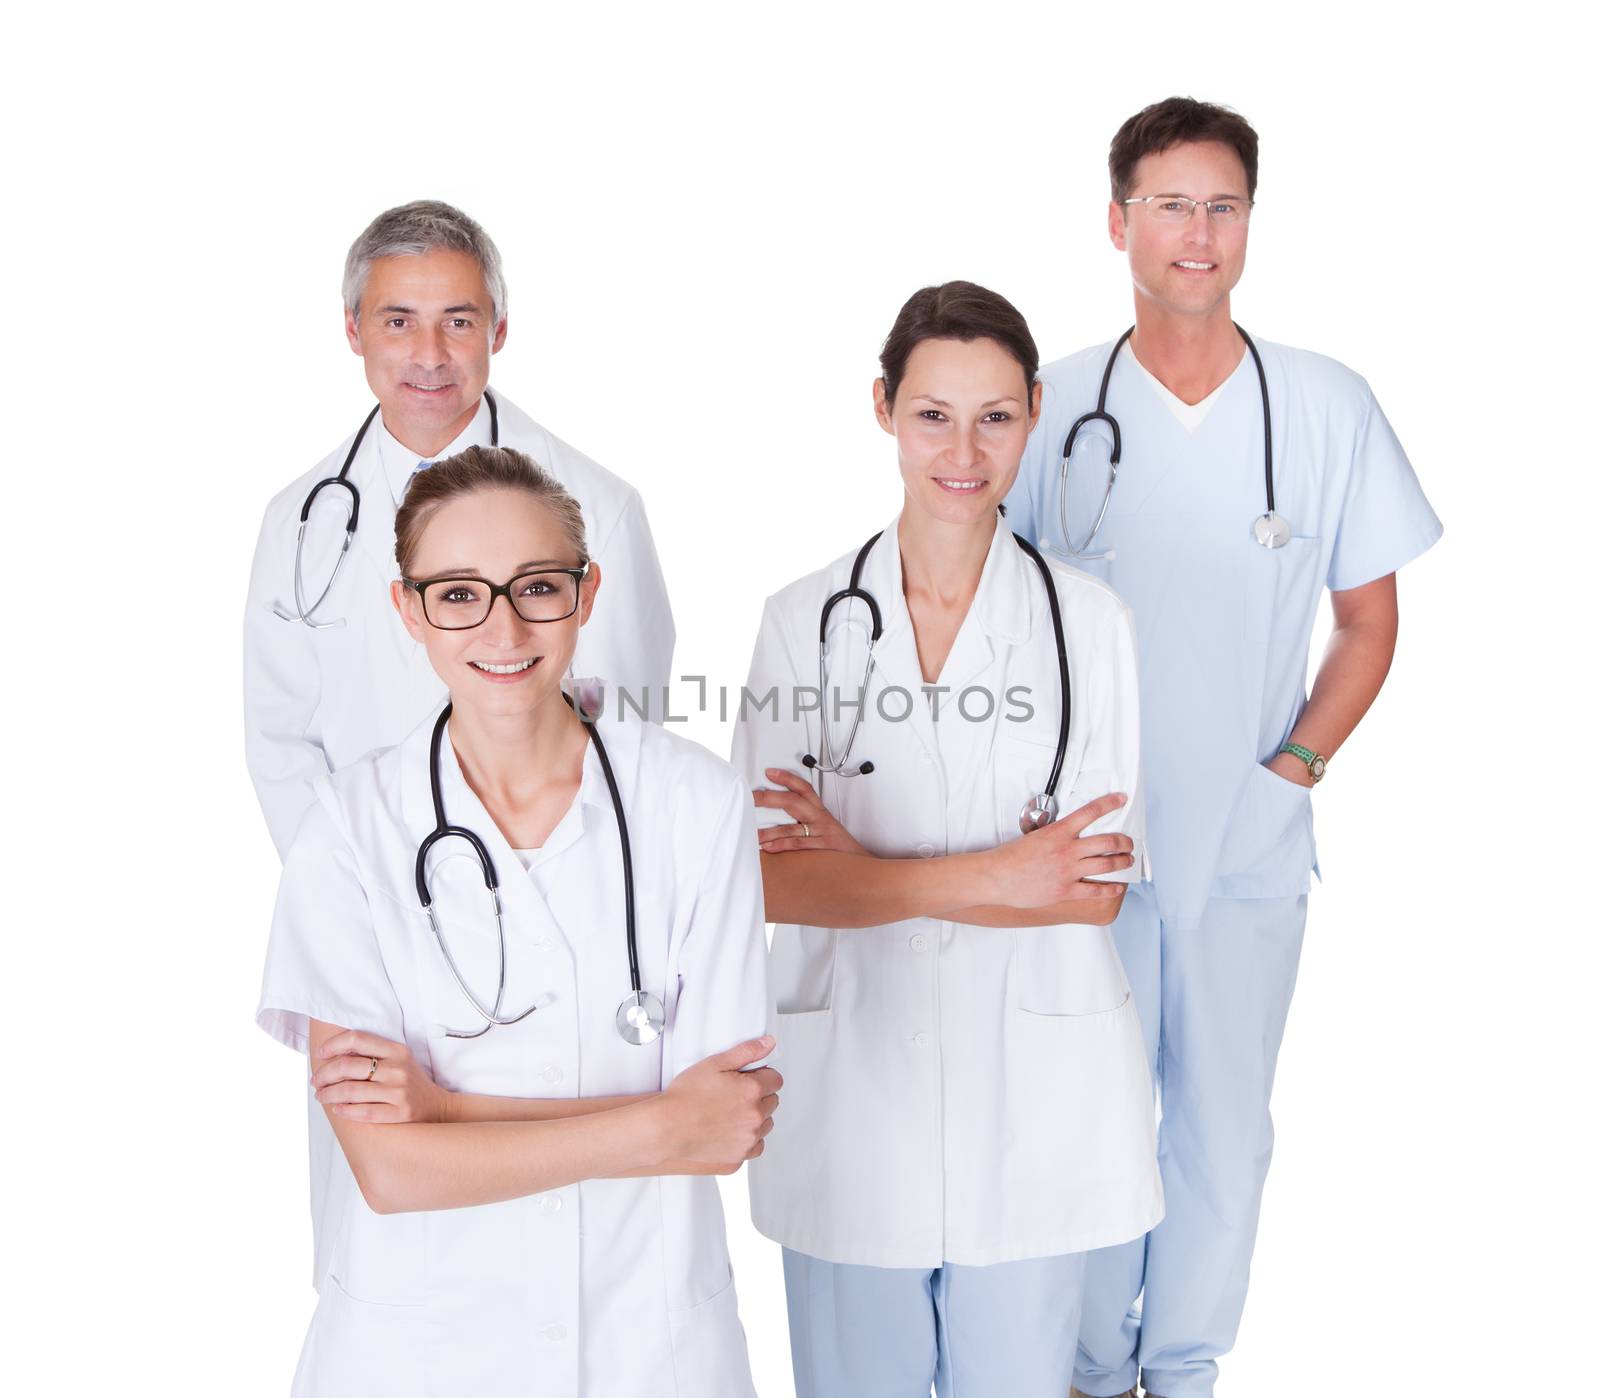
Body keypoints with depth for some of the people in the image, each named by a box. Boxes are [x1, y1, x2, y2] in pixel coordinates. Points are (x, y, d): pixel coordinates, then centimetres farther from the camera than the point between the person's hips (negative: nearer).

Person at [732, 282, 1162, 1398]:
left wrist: (868, 871, -13)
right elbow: (773, 879, -9)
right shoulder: (806, 620, -1)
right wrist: (993, 875, -18)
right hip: (852, 1083, 1)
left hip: (1030, 1090, 0)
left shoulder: (1090, 620, -3)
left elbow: (1099, 886, -7)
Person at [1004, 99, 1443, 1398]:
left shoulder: (1330, 405, -3)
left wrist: (1296, 765, -4)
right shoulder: (1054, 404, -4)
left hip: (1251, 842, 1)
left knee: (1225, 1118, 12)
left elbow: (1369, 617, 6)